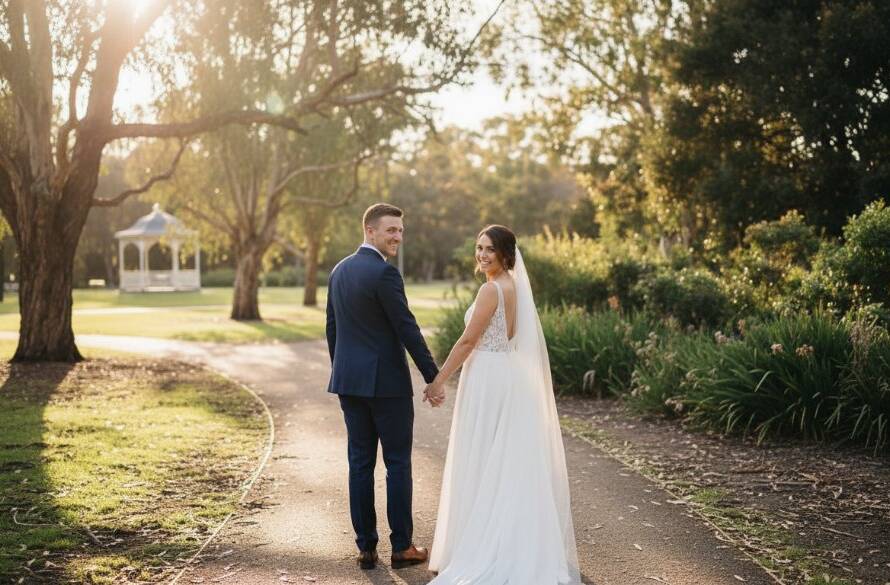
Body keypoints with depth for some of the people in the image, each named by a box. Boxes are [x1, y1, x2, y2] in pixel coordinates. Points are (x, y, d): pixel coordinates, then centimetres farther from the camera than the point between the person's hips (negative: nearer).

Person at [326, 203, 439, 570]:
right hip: (387, 382, -7)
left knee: (360, 463, 9)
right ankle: (402, 547, 9)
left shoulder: (339, 271, 10)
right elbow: (407, 329, -16)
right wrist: (433, 377, -10)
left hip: (349, 381, 7)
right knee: (398, 464, 3)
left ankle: (366, 548, 13)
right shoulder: (384, 272, -15)